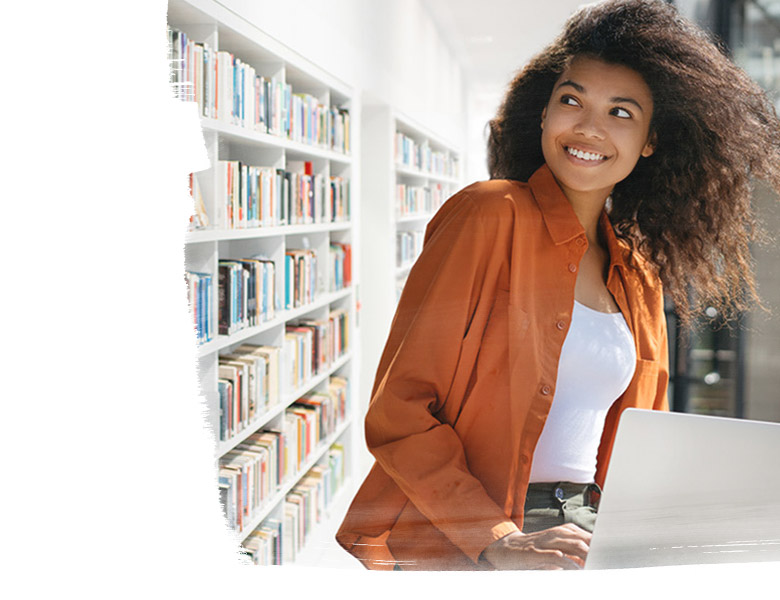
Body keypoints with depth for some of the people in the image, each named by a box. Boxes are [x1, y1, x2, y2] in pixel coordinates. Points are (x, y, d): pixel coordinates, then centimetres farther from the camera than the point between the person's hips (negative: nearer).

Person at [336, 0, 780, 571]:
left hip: (581, 539, 6)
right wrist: (496, 542, -19)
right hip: (457, 546, -5)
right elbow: (397, 412, -11)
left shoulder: (640, 280, 13)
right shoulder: (492, 214, -6)